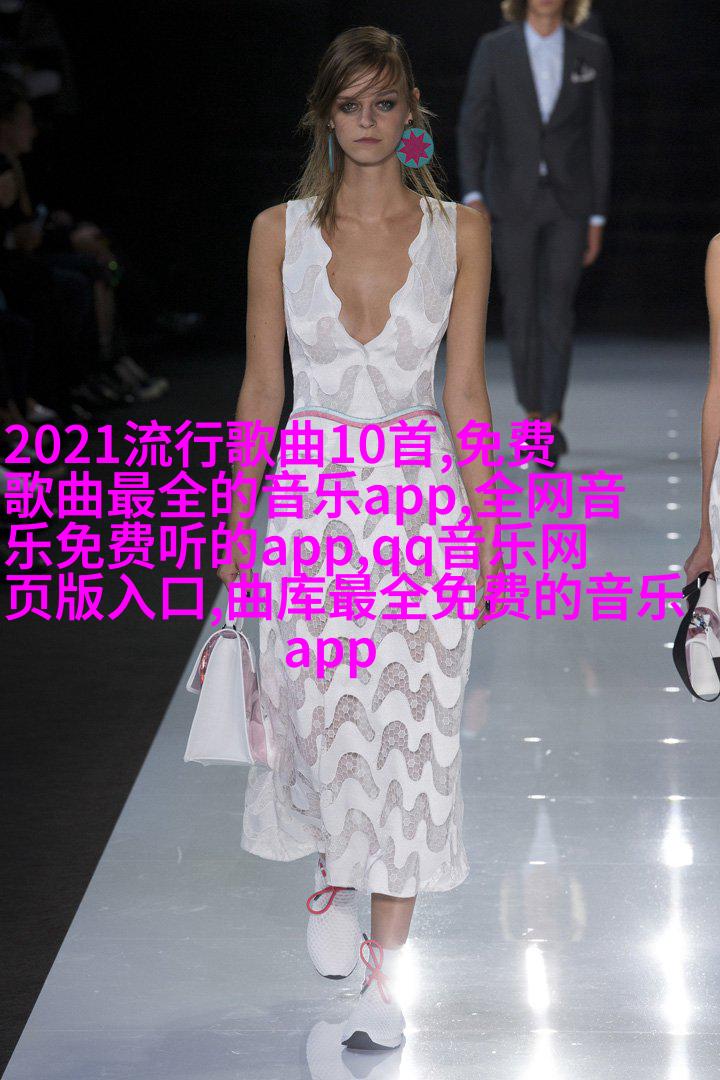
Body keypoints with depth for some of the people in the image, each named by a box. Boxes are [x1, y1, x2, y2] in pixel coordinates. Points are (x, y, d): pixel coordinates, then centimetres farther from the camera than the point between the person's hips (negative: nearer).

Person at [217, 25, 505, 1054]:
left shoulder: (459, 228, 1)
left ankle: (384, 973, 12)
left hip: (424, 496, 0)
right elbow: (260, 388, 6)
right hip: (314, 496, 0)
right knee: (319, 720, 0)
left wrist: (488, 531, 1)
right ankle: (333, 876, 34)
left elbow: (465, 391, 3)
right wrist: (236, 526, 4)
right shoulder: (280, 231, 2)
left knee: (413, 735, 0)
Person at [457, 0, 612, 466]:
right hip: (513, 199, 0)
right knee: (521, 311, 5)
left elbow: (599, 136, 4)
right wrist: (472, 195, -19)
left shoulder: (592, 51, 1)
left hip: (568, 200, 0)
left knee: (557, 311, -12)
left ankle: (550, 424, -13)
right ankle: (536, 416, 23)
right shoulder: (493, 48, -1)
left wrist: (598, 216, 2)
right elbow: (473, 126, -4)